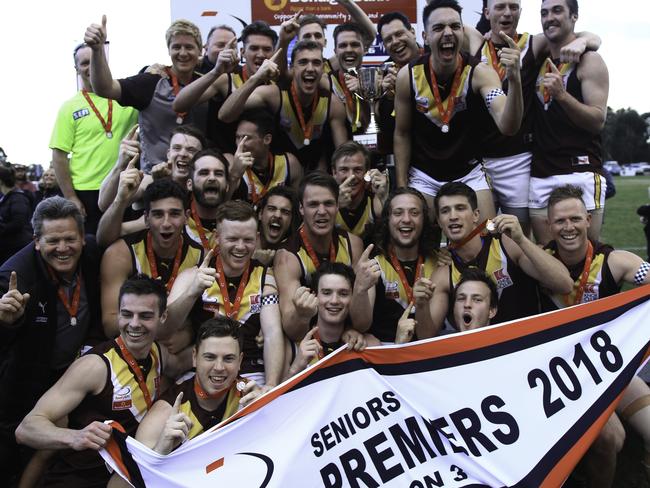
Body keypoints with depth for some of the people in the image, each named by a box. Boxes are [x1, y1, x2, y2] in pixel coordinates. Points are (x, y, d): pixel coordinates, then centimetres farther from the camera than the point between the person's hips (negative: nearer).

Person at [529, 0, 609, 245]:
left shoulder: (589, 61, -1)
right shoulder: (541, 61, 16)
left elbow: (598, 121, -12)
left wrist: (562, 95, -25)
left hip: (580, 171, -5)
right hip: (540, 176, 5)